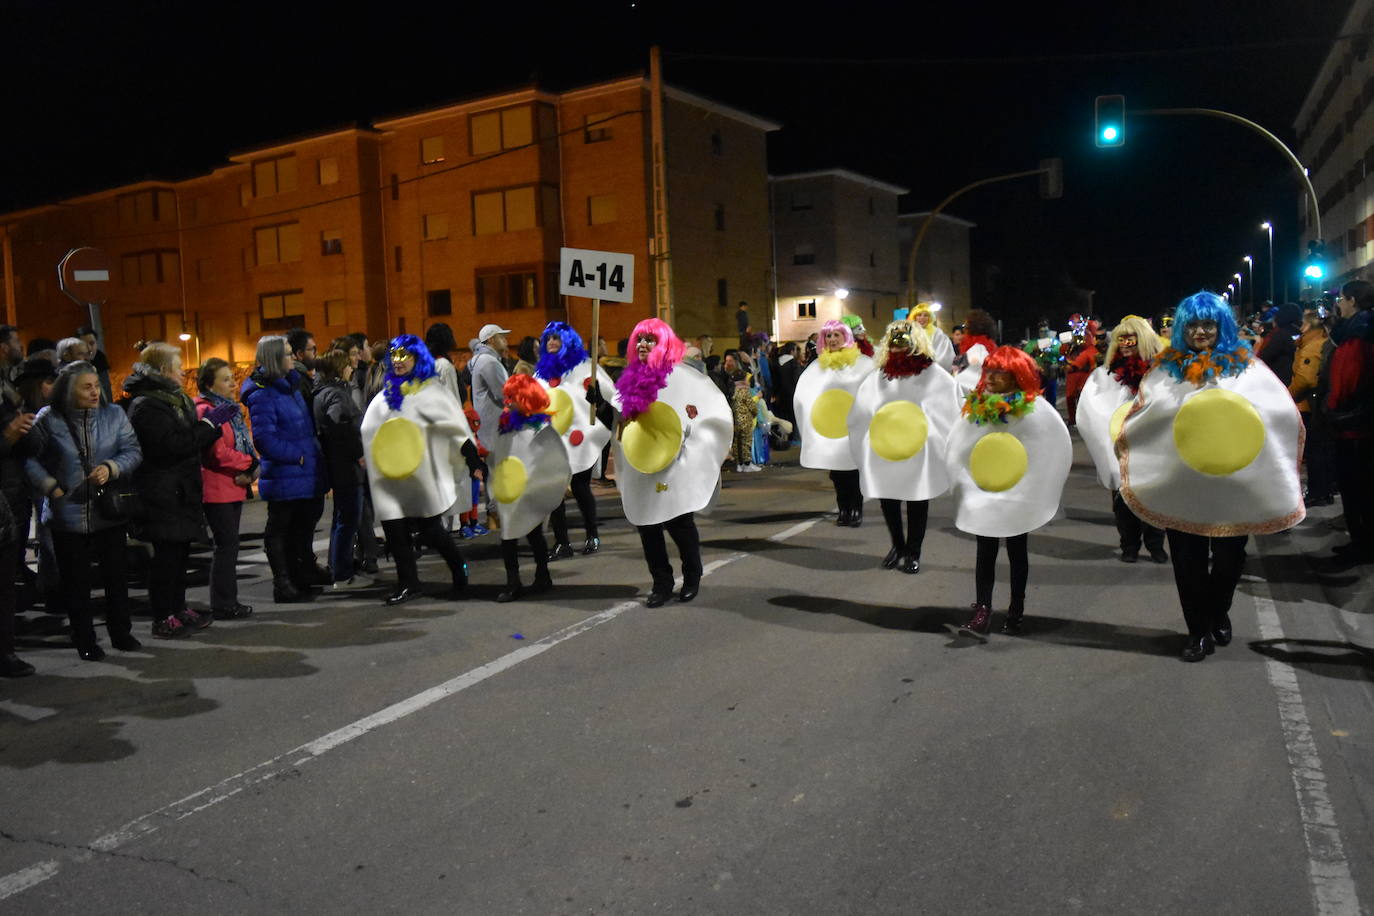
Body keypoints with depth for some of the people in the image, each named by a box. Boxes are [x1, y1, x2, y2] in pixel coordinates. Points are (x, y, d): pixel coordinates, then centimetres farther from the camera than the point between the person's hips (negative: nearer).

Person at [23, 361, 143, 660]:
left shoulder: (113, 414, 1)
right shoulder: (48, 419, -4)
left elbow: (133, 451, 0)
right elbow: (30, 459, -2)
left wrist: (111, 468, -17)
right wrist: (51, 487, -13)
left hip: (109, 511, 2)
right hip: (67, 515, -1)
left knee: (115, 574, 9)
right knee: (75, 580, 8)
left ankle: (121, 632, 24)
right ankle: (85, 640, 20)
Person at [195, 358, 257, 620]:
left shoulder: (228, 408, 16)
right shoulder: (206, 411, -13)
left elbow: (243, 444, 16)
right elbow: (218, 453, -21)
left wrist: (250, 468, -3)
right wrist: (249, 462, -9)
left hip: (234, 487, 9)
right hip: (217, 488, -9)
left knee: (228, 544, 12)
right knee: (226, 544, -5)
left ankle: (227, 601, 20)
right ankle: (222, 606, 2)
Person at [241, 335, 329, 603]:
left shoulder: (290, 385, 13)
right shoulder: (261, 395, -16)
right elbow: (264, 438, -23)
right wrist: (296, 455, -19)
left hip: (304, 473, 9)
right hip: (283, 476, -9)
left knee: (305, 520, 20)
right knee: (279, 528, 1)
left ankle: (304, 570, 35)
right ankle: (283, 584, 8)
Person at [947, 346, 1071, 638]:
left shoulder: (1035, 409, -12)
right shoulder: (975, 406, -2)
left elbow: (1051, 452, -9)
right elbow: (960, 450, 4)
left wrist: (1032, 493, -9)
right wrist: (967, 483, -4)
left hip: (1019, 497, -2)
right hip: (981, 496, 3)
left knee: (1017, 552, 12)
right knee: (985, 552, 3)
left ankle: (1017, 608, 25)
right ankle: (982, 610, 2)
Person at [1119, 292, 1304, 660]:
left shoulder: (1245, 366, 2)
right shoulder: (1167, 368, 3)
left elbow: (1284, 413, -3)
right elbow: (1139, 418, 0)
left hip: (1234, 483, 0)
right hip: (1181, 483, 0)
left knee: (1228, 556, 14)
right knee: (1188, 560, 6)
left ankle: (1219, 615, 40)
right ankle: (1199, 630, 21)